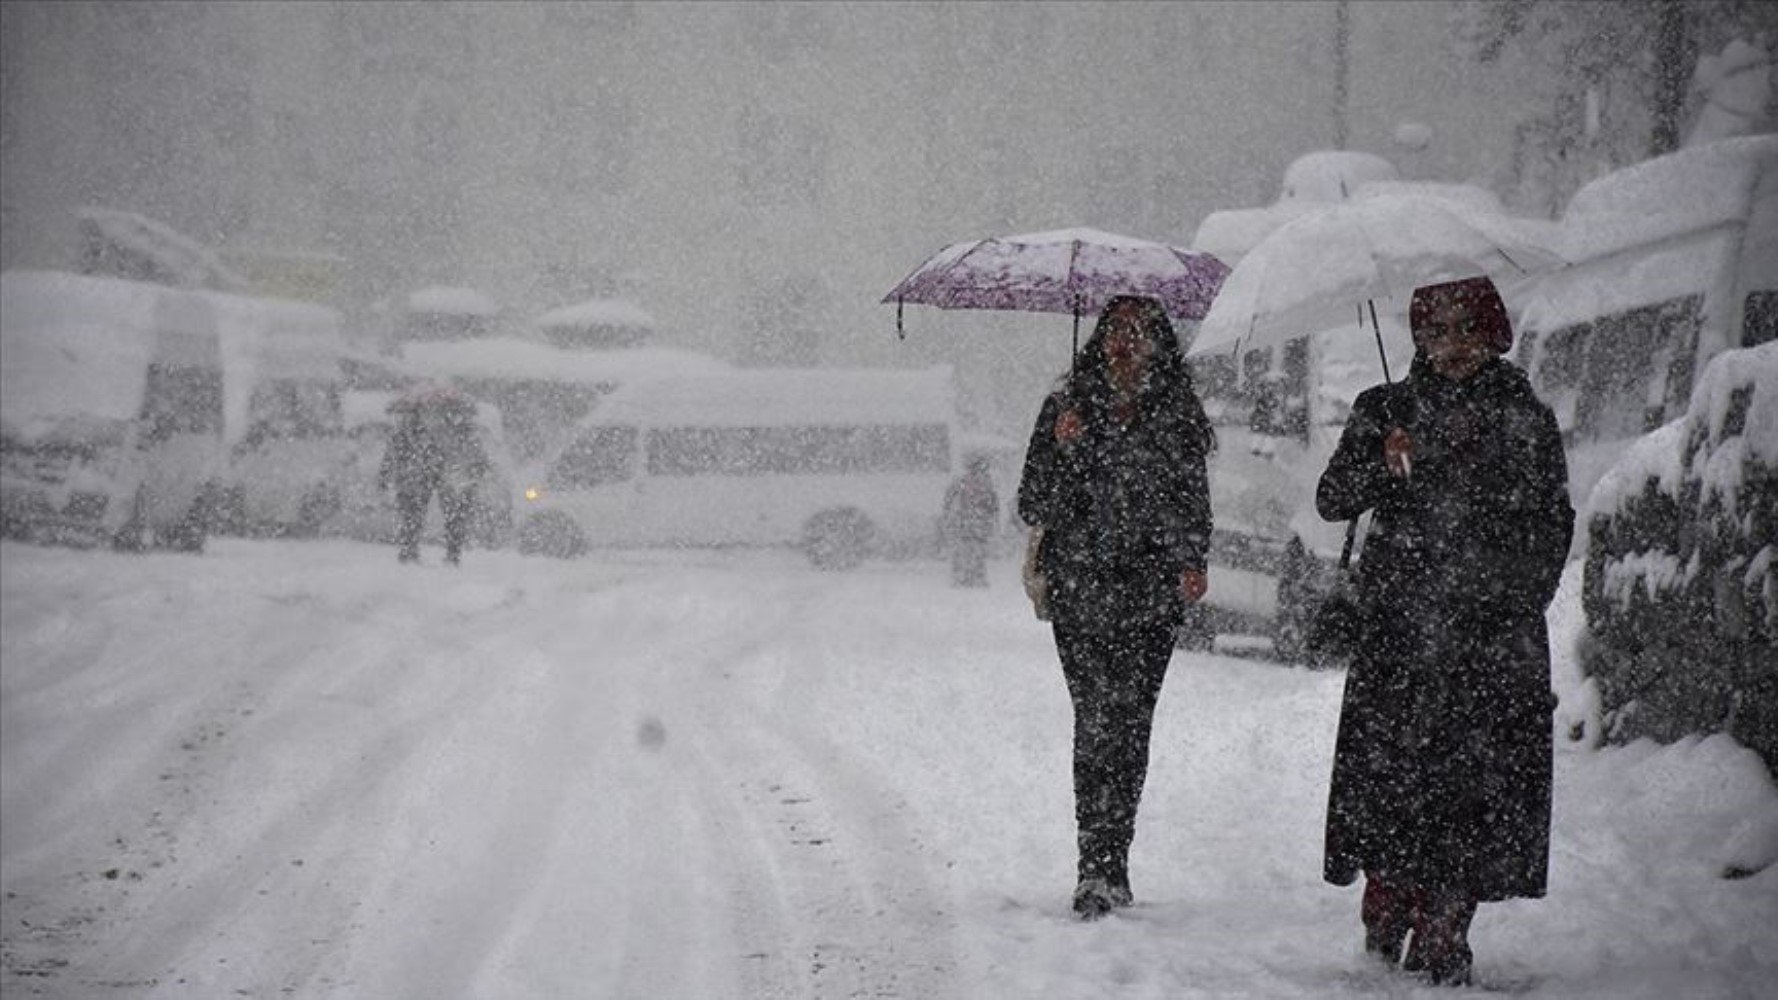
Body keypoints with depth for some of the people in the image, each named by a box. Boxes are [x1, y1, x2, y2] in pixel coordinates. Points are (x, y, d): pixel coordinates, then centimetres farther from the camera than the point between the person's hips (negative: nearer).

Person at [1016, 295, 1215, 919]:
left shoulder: (1177, 416, 9)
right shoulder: (1067, 409, 6)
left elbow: (1193, 503, 16)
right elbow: (1033, 507, 3)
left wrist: (1191, 563, 0)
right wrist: (1062, 449, -12)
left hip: (1150, 594, 1)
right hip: (1079, 592, -1)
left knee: (1129, 724, -2)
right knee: (1097, 720, -11)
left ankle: (1106, 869, 9)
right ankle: (1101, 869, -12)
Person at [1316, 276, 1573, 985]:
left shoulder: (1526, 419, 11)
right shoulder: (1387, 410, 10)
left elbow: (1555, 523, 17)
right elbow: (1331, 501, 2)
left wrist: (1525, 595, 6)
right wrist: (1383, 463, -15)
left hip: (1498, 633, 0)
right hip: (1401, 627, 0)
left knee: (1479, 776, -5)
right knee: (1392, 766, -8)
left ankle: (1443, 931, 0)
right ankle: (1387, 915, 6)